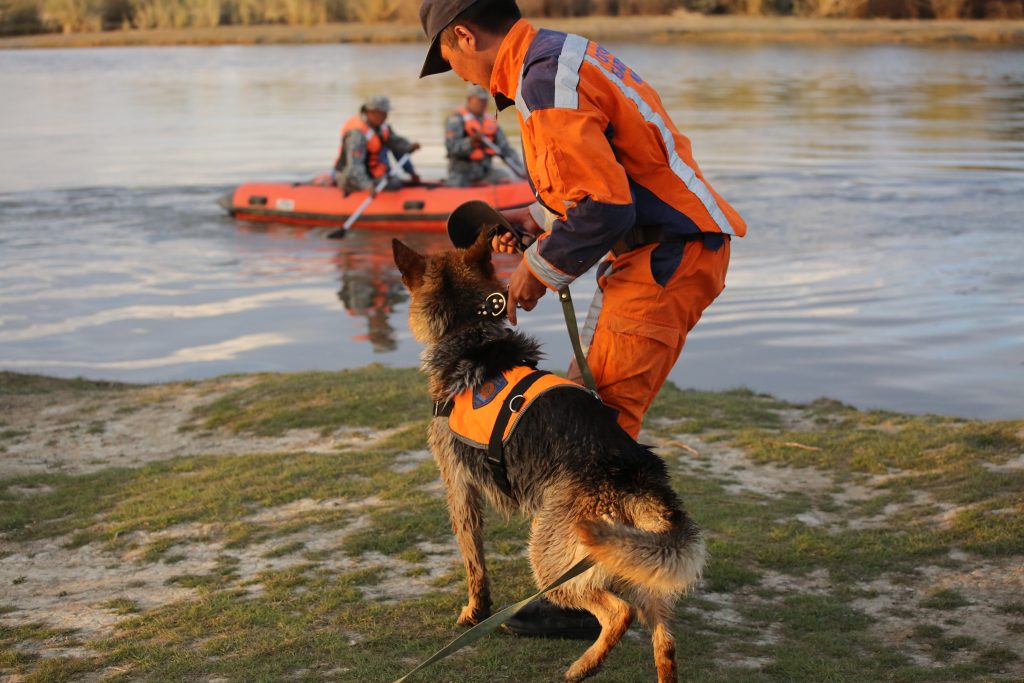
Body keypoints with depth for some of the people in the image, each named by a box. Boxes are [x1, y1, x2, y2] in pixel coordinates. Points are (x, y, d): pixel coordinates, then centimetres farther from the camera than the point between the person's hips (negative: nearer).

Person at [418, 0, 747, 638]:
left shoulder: (544, 83, -18)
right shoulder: (564, 57, 15)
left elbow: (605, 208, -24)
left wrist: (541, 269, -10)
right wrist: (538, 217, 18)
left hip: (667, 257, -10)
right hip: (658, 250, 10)